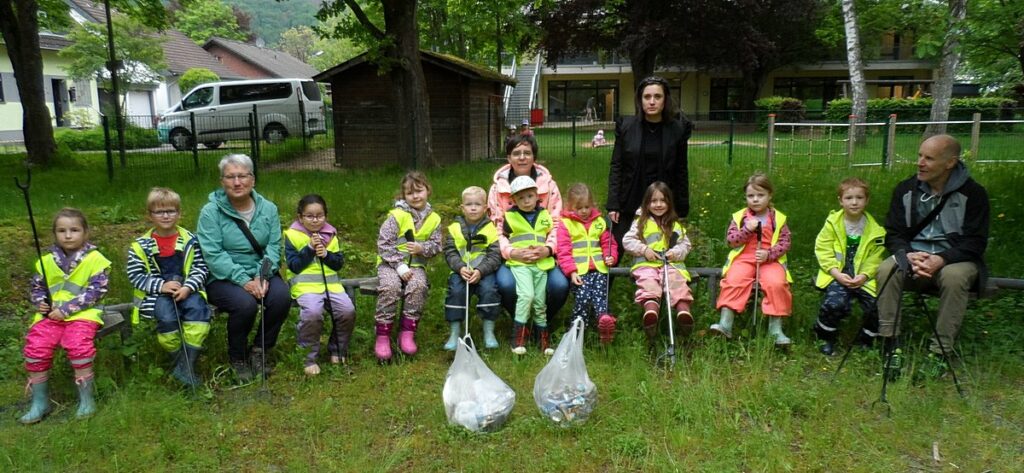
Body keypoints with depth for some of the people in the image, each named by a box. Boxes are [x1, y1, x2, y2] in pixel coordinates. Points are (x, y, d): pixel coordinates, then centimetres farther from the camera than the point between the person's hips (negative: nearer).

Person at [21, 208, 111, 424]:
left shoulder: (95, 259, -2)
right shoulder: (47, 260, 12)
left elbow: (95, 291, -8)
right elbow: (36, 286, 23)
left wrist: (66, 309, -14)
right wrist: (40, 302, 0)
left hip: (82, 314, -4)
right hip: (50, 315, 4)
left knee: (78, 345, -29)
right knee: (35, 347, -18)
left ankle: (86, 399, -11)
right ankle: (40, 401, 0)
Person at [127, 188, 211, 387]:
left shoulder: (190, 240, 4)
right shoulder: (141, 245, 1)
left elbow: (201, 268, 3)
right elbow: (135, 276, -1)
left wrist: (188, 287, -15)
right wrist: (161, 286, -16)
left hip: (186, 290, 1)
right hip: (156, 294, -1)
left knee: (198, 308, -30)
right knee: (167, 316, -32)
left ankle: (186, 366, -24)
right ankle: (179, 358, -6)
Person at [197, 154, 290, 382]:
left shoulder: (268, 209, 4)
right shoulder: (211, 211, -6)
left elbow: (273, 247, -2)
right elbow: (213, 254, -15)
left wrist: (262, 276, -20)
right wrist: (243, 280, -25)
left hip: (260, 275, 3)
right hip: (223, 279, -3)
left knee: (281, 296, -26)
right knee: (245, 303, -32)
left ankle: (259, 351, 0)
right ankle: (237, 357, -1)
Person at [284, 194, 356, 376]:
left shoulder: (331, 235, 13)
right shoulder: (293, 235, 0)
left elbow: (339, 263, 11)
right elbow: (294, 266, -5)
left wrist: (326, 255, -7)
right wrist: (309, 249, -13)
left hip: (331, 282, 4)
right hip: (304, 284, -4)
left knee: (348, 310, -19)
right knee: (312, 312, -32)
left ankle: (337, 350, 7)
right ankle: (309, 357, -10)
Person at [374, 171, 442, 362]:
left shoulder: (434, 219, 5)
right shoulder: (397, 216, -8)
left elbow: (436, 245, 10)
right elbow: (383, 243, -10)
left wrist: (422, 248, -14)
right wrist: (400, 267, -16)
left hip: (416, 265, 3)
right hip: (390, 263, -2)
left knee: (418, 286, -29)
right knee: (390, 286, -32)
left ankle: (407, 332, -15)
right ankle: (383, 336, -20)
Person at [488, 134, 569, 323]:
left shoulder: (548, 184, 1)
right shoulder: (498, 187, 0)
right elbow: (495, 226, -4)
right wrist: (511, 253, -24)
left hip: (542, 254, 1)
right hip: (510, 255, 0)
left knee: (560, 285, -26)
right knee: (506, 285, -31)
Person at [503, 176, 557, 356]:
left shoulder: (545, 215, 13)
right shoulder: (510, 216, 4)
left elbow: (553, 236, 16)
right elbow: (502, 239, 9)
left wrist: (547, 250, -4)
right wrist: (515, 253, -6)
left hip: (541, 264, 3)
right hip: (519, 264, -3)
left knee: (540, 302, 8)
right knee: (526, 295, -24)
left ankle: (544, 338, 23)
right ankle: (518, 337, -16)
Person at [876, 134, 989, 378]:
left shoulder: (972, 193, -6)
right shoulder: (906, 189, 3)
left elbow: (975, 242, -9)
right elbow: (894, 234, 2)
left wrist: (941, 259, -26)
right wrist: (908, 255, -21)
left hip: (954, 259, -2)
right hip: (912, 256, 2)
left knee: (954, 276, -36)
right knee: (886, 270, -29)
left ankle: (939, 353, -27)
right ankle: (890, 345, -25)